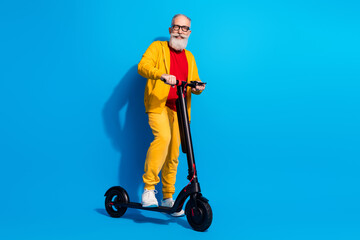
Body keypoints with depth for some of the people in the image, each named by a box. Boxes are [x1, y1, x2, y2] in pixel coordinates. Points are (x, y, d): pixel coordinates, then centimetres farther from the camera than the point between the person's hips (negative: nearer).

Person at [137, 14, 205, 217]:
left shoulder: (189, 57, 22)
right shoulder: (158, 47, 8)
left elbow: (194, 83, 21)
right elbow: (143, 66, -10)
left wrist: (198, 88, -5)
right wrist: (162, 75, -30)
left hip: (178, 109, 5)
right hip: (158, 104, -4)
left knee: (174, 154, 4)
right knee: (163, 137, -30)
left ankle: (168, 198, 17)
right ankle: (149, 188, -20)